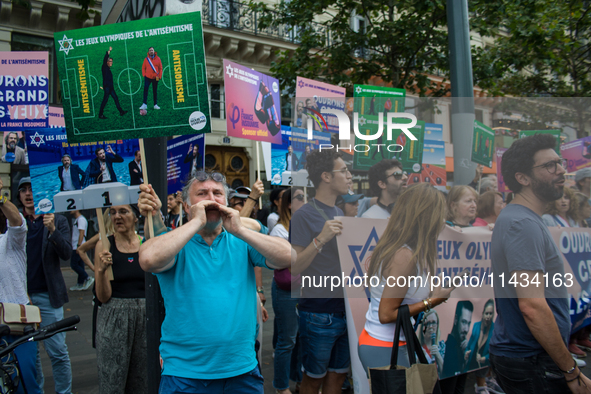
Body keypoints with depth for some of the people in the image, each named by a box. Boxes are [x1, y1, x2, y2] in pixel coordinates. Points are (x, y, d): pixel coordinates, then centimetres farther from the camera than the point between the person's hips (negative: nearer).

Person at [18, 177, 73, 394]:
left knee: (57, 352, -2)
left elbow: (66, 253, -6)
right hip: (21, 295, 2)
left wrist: (52, 230, -20)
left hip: (47, 296, -2)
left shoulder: (58, 221, 4)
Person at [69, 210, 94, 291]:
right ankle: (80, 284, 12)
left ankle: (88, 279, -8)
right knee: (80, 265, 9)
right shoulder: (76, 220, 20)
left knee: (73, 264, -9)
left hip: (79, 247, -10)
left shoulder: (81, 219, -12)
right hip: (76, 247, 10)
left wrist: (79, 245, -24)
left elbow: (81, 233, -20)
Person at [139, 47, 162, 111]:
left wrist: (159, 76, 0)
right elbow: (143, 68, 8)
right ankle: (144, 104, -14)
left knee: (155, 91, 8)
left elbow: (160, 68, 6)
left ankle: (155, 105, 14)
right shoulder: (146, 59, 3)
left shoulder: (158, 59, 3)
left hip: (155, 78, 1)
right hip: (148, 77, -1)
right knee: (145, 89, -13)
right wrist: (144, 75, -3)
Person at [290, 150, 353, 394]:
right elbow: (294, 268, -18)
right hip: (319, 315, -7)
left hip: (345, 310, 7)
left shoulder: (339, 214, 11)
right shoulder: (304, 215, -13)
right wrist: (320, 239, -28)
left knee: (338, 374, 17)